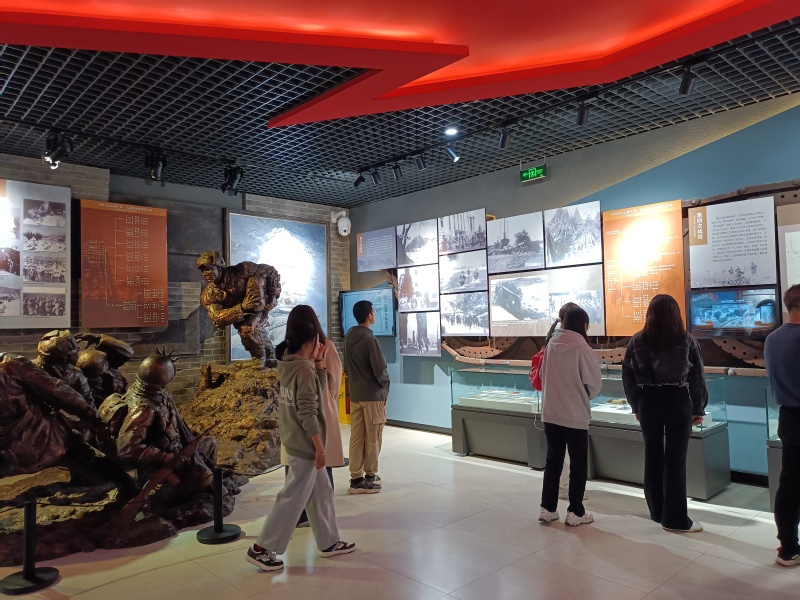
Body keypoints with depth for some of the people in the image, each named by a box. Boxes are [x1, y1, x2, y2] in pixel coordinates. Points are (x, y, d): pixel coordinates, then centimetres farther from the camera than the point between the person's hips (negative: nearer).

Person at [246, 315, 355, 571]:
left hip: (297, 441, 10)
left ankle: (329, 542, 30)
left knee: (321, 492, 18)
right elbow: (307, 413, -24)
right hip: (305, 444, -10)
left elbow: (318, 388, 16)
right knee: (293, 498, 2)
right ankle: (261, 549, 13)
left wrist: (319, 363, 4)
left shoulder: (290, 366, 6)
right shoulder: (304, 370, -21)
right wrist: (319, 446, -18)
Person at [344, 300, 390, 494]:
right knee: (373, 437, 5)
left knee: (356, 437, 9)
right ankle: (370, 475, 13)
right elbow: (380, 369, -15)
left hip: (354, 394, 7)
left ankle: (356, 478, 13)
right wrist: (385, 385, 1)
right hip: (373, 394, -7)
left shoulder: (348, 338, 7)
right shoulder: (369, 339, -17)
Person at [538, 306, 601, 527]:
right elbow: (594, 384, -9)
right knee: (578, 465, 10)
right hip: (575, 415, -5)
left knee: (552, 461, 15)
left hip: (550, 413, 5)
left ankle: (547, 509, 21)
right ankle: (575, 512, 17)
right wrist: (583, 397, 10)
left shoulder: (551, 345, -1)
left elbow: (544, 377, 5)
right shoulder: (582, 348, -15)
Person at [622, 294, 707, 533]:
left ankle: (657, 511, 25)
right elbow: (697, 377, -2)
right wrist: (699, 409, 8)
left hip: (649, 402, 2)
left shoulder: (637, 341, -1)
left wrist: (636, 406, 11)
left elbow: (628, 377, 1)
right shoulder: (686, 340, -5)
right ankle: (675, 518, 9)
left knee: (652, 457, 12)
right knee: (675, 460, 3)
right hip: (678, 401, -2)